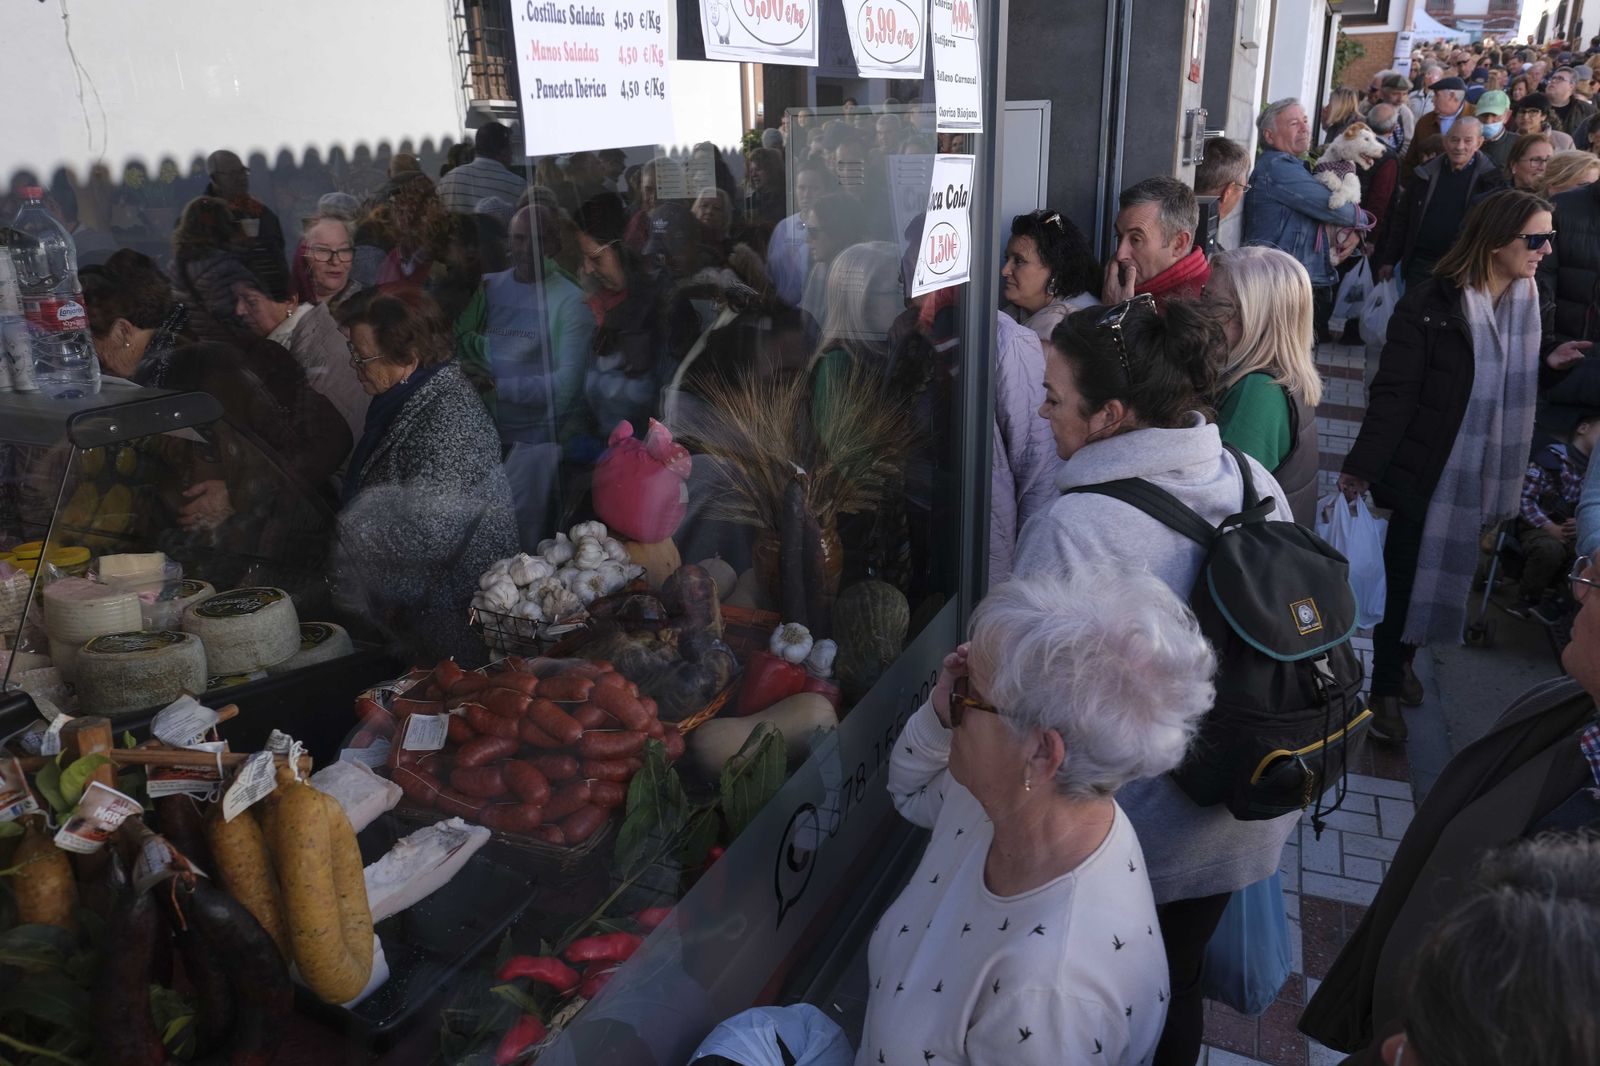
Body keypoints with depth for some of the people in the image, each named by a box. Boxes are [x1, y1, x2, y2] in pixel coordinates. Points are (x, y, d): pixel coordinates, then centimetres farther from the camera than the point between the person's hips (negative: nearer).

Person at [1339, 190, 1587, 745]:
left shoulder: (1524, 301, 3)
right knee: (1408, 577, 3)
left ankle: (1401, 660, 37)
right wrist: (1362, 466, -20)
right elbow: (1394, 393, -19)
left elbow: (1510, 383, 14)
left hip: (1482, 470, 6)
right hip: (1426, 471, -6)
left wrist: (1549, 364, -5)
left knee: (1442, 572, 18)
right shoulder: (1430, 305, -18)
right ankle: (1385, 687, 18)